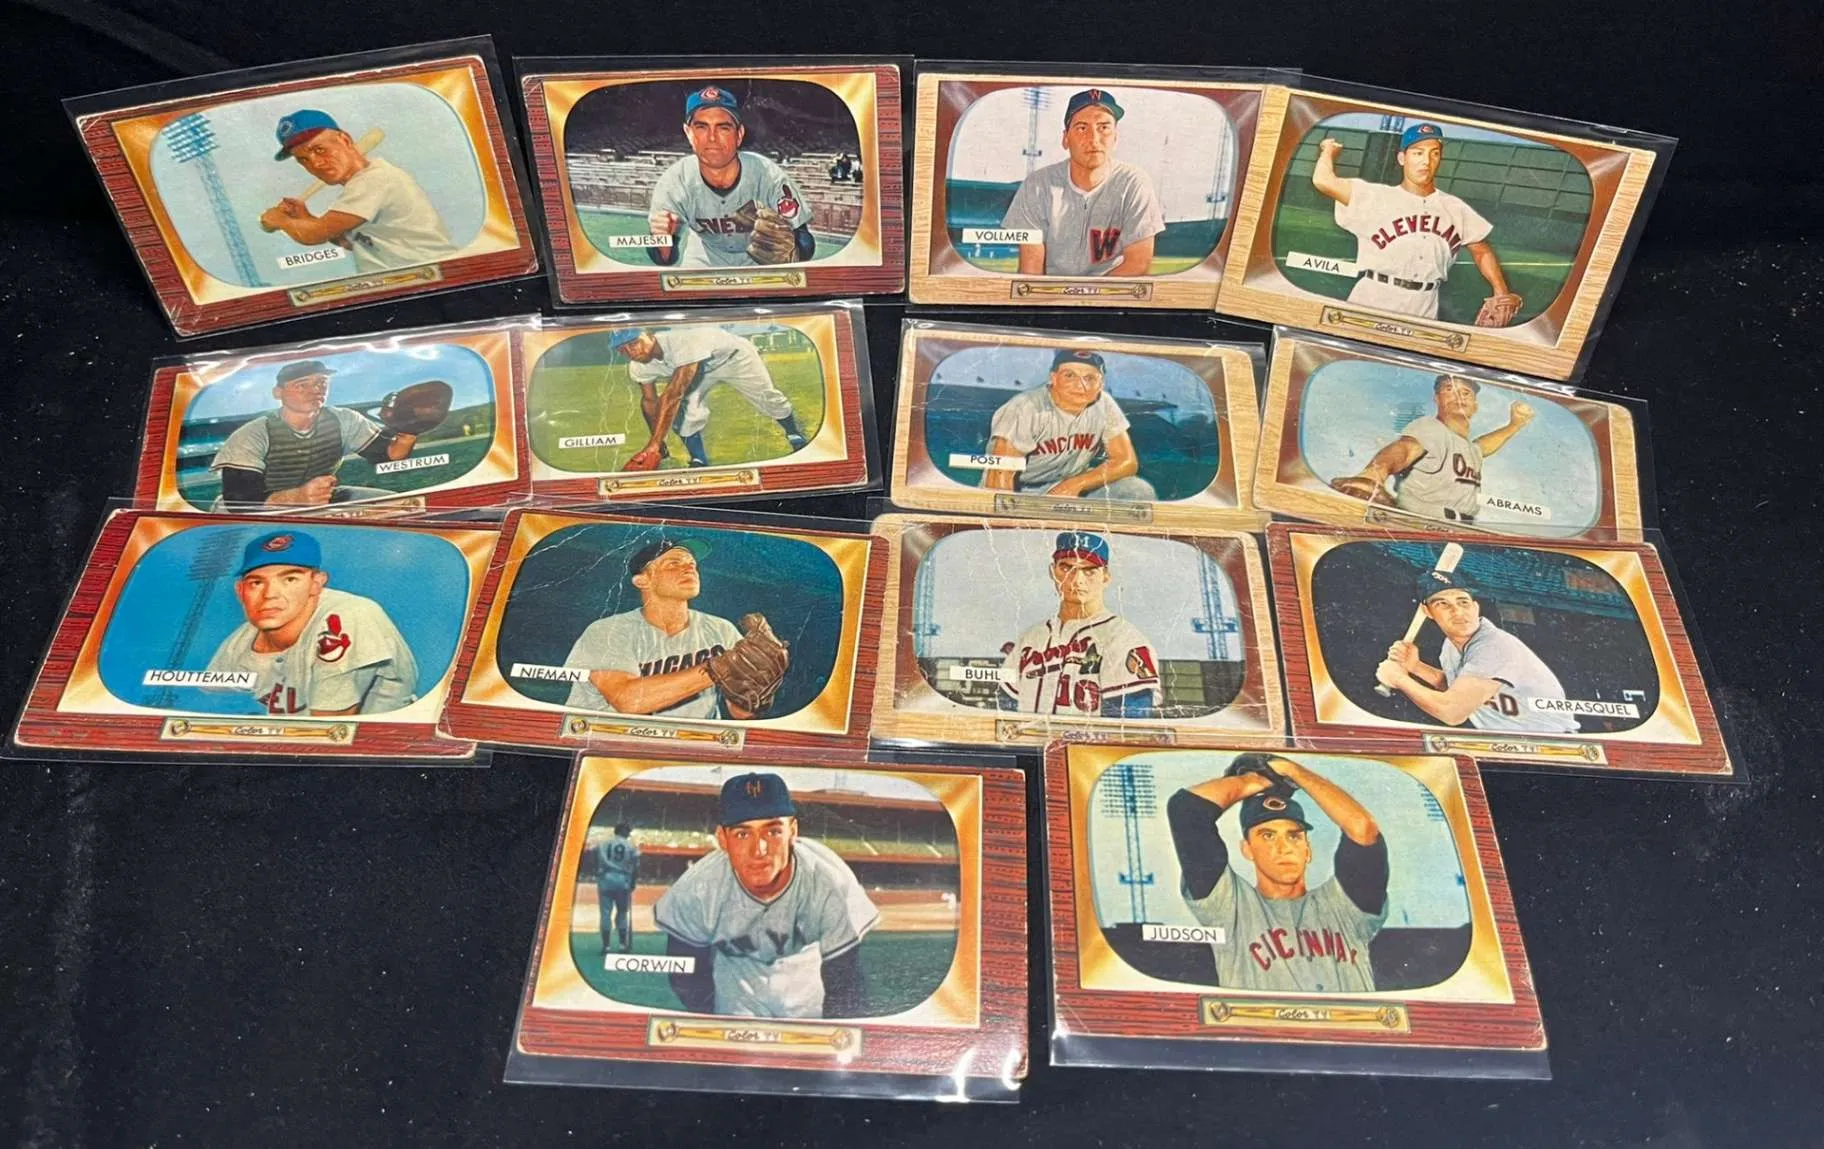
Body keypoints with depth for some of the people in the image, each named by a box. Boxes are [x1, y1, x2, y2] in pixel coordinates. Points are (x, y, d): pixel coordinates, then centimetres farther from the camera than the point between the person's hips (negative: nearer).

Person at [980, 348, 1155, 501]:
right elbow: (1001, 474, -27)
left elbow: (1127, 461, -6)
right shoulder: (1025, 409, -22)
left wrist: (1076, 484, -20)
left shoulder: (1104, 405, -7)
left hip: (1072, 486, 5)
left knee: (1141, 492, -13)